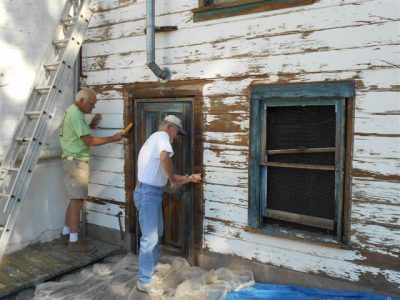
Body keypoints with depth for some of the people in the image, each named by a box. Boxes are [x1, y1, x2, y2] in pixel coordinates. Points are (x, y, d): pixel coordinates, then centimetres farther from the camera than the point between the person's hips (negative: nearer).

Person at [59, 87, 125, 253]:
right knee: (77, 200, -8)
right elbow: (89, 141, -21)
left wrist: (91, 125, 9)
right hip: (76, 161, -10)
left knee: (75, 199, 15)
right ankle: (74, 241, -4)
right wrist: (113, 138, -15)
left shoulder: (71, 111, 15)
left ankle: (66, 234, 23)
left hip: (74, 160, 10)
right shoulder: (76, 114, -17)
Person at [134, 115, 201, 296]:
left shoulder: (155, 139, 23)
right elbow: (164, 157, -31)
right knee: (150, 238, -5)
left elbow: (164, 174, 23)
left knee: (156, 234, 20)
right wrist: (174, 180, -18)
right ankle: (144, 281, 4)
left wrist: (189, 178, 21)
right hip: (148, 192, -11)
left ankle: (150, 270, 33)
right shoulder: (161, 135, -7)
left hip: (153, 192, 11)